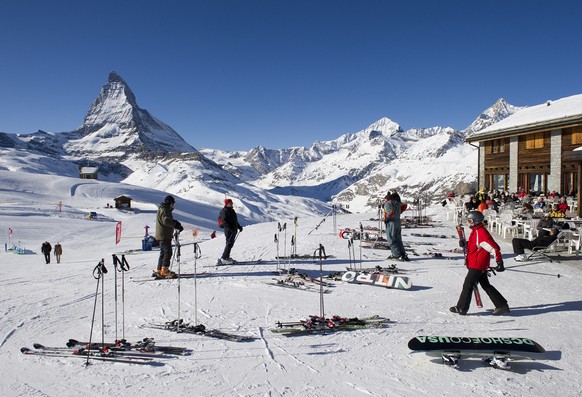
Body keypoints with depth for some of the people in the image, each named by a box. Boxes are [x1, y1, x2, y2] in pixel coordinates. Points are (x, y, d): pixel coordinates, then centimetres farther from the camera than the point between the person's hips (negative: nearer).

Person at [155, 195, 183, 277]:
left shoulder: (165, 209, 20)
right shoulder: (164, 210, -13)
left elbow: (169, 220, 25)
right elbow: (166, 221, -28)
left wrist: (175, 222, 7)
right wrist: (177, 225, -30)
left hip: (162, 236, 11)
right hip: (164, 236, -11)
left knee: (163, 252, 15)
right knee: (168, 252, -12)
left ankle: (159, 270, 20)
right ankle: (164, 270, -13)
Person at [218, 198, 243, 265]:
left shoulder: (231, 210, 20)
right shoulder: (225, 211, -11)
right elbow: (224, 221, -22)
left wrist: (239, 226, 23)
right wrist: (230, 228, -28)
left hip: (233, 230, 10)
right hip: (229, 230, -10)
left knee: (230, 244, 13)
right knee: (229, 244, -13)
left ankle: (226, 257, 21)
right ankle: (223, 259, -12)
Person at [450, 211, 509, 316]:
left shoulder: (481, 232, -20)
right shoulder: (476, 231, 13)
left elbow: (494, 247, -24)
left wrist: (499, 262, -24)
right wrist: (465, 244, 13)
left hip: (477, 265, -10)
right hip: (481, 265, 10)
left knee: (468, 285, -4)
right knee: (486, 285, 15)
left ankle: (461, 308, 3)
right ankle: (502, 305, 19)